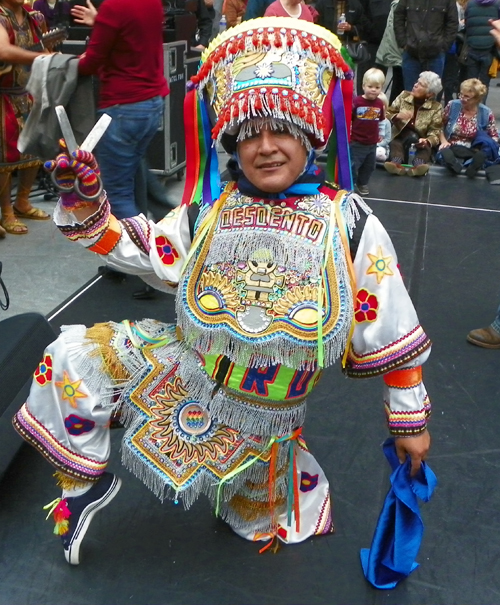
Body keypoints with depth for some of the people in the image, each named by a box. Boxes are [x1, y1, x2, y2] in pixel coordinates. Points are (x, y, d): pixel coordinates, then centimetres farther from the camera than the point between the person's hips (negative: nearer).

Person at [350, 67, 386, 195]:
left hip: (372, 143, 6)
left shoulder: (380, 103, 1)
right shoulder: (356, 101, -17)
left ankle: (362, 183, 37)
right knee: (352, 165, 1)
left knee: (369, 166, 19)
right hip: (357, 142, -5)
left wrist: (380, 134, 17)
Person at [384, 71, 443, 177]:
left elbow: (435, 133, -7)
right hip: (399, 139, 1)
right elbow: (387, 114, 5)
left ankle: (418, 165, -59)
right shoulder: (404, 96, 4)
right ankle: (396, 163, -59)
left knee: (426, 147, -32)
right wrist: (397, 116, -18)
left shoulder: (436, 107, -3)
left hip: (419, 142, 0)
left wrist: (427, 141, -30)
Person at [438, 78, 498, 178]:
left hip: (473, 151, 1)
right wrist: (443, 141, -9)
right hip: (452, 149, -1)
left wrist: (490, 146, -15)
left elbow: (494, 136, 8)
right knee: (444, 154, -38)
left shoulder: (486, 113, -1)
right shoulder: (452, 105, 0)